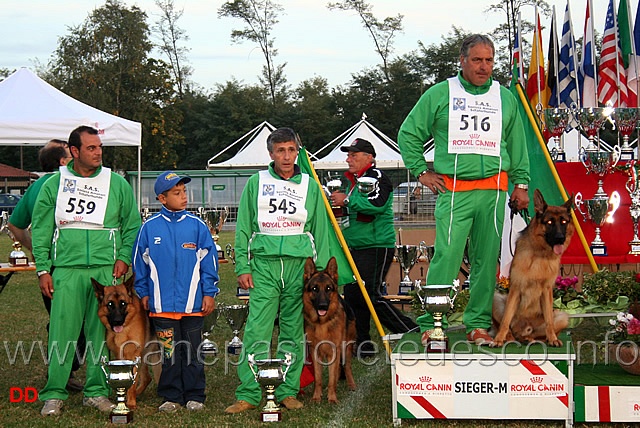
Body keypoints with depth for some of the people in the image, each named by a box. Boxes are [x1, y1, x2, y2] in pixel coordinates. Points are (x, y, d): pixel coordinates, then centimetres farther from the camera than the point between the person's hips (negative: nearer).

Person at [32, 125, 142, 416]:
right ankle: (54, 394, 5)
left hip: (106, 270, 1)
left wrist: (124, 257, -1)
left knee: (102, 332, 3)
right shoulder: (54, 184, 7)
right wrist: (43, 269, 1)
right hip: (66, 270, -1)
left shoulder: (117, 184, 8)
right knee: (62, 331, -3)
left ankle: (96, 391, 12)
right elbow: (41, 229, 7)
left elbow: (132, 225, 12)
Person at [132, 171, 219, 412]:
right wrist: (143, 293, 8)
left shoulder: (197, 226, 2)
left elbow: (208, 261, 5)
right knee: (169, 352, 6)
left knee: (192, 351, 7)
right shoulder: (150, 227, 2)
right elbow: (140, 262, 9)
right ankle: (171, 397, 16)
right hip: (162, 303, 0)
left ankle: (194, 396, 16)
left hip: (193, 302, 0)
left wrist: (209, 293, 2)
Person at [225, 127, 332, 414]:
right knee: (257, 331, -7)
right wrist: (242, 267, 1)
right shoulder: (256, 183, 8)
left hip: (301, 263, 1)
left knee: (293, 331, 3)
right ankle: (248, 394, -3)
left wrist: (322, 271, 7)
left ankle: (288, 391, 12)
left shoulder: (310, 186, 11)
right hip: (264, 264, -1)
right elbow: (243, 228, 8)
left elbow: (320, 230, 13)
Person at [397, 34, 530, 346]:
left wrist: (521, 183, 16)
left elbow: (517, 144, 22)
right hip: (453, 189, -3)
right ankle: (431, 325, -7)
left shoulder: (505, 98, 15)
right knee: (446, 257, -11)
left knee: (486, 260, 4)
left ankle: (478, 325, 11)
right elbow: (408, 134, 11)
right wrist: (421, 171, 5)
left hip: (493, 189, 3)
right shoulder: (439, 94, 5)